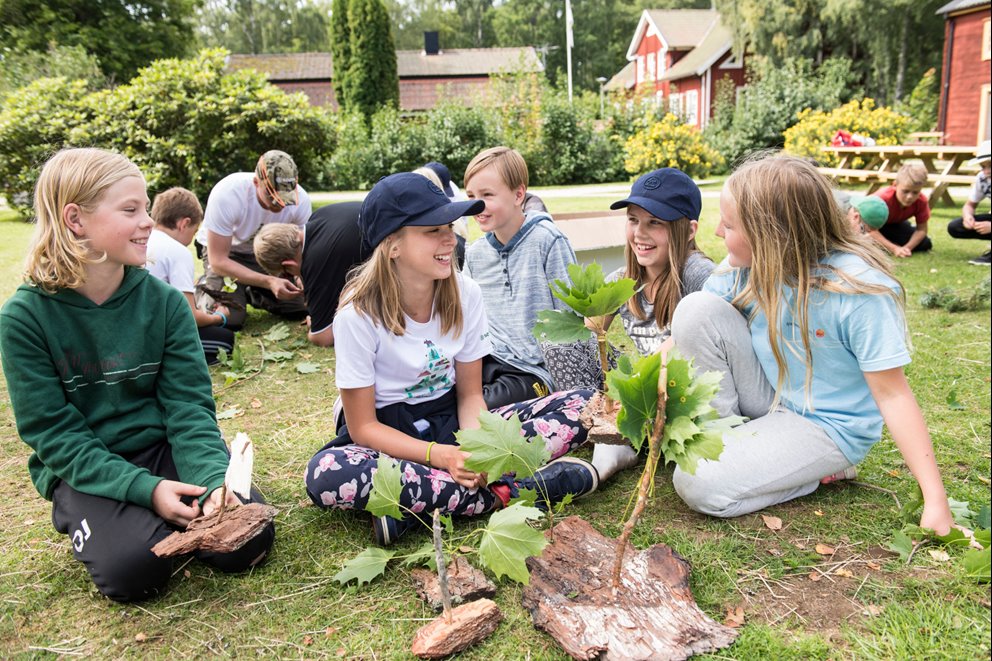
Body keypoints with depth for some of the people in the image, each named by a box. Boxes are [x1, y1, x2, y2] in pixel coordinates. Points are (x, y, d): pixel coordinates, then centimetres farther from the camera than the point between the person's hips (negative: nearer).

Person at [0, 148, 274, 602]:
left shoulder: (164, 301, -6)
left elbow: (188, 405, -9)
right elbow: (52, 432, -13)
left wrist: (214, 477, -28)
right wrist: (144, 489, -25)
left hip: (162, 447, 2)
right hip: (82, 470, -1)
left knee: (247, 539, -18)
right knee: (133, 567, -26)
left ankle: (165, 516, 11)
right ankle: (83, 520, 7)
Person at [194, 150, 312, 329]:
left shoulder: (300, 199, -26)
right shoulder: (226, 195, -35)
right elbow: (218, 262, -31)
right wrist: (269, 282, -43)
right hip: (224, 252, -4)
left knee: (301, 309, -8)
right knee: (227, 320, -24)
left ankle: (250, 292, 21)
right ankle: (203, 289, 12)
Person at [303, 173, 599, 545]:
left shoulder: (465, 295, -8)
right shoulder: (359, 314, -18)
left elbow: (470, 394, -1)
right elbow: (363, 427, -14)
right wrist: (442, 456, -28)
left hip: (450, 422, 4)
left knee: (581, 406, -13)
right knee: (325, 474, -38)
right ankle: (501, 493, -27)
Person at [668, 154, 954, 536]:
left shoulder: (860, 289, -25)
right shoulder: (743, 267, -11)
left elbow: (892, 393, -21)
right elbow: (689, 332, -4)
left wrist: (935, 501, -21)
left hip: (827, 426, -5)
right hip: (767, 398, 5)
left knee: (698, 485, -23)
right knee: (697, 308, -19)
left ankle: (823, 470, 1)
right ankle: (726, 435, -6)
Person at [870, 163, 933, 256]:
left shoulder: (921, 201, -25)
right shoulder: (883, 199, -40)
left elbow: (921, 229, -19)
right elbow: (872, 230, -40)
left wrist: (907, 247, -36)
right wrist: (894, 249, -45)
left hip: (895, 223, 4)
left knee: (926, 244, -7)